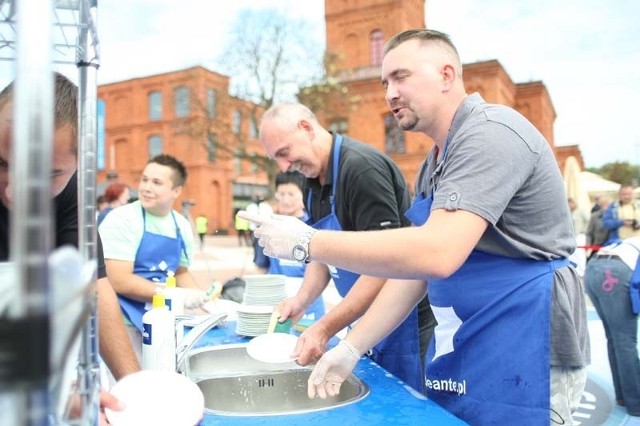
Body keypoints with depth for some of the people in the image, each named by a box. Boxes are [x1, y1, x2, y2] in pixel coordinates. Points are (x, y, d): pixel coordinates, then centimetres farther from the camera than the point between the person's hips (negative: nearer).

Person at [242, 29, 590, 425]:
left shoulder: (491, 133, -18)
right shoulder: (434, 166, 11)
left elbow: (436, 253, -31)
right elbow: (413, 266, 11)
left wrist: (307, 241, -24)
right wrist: (351, 348, 4)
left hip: (519, 359, -8)